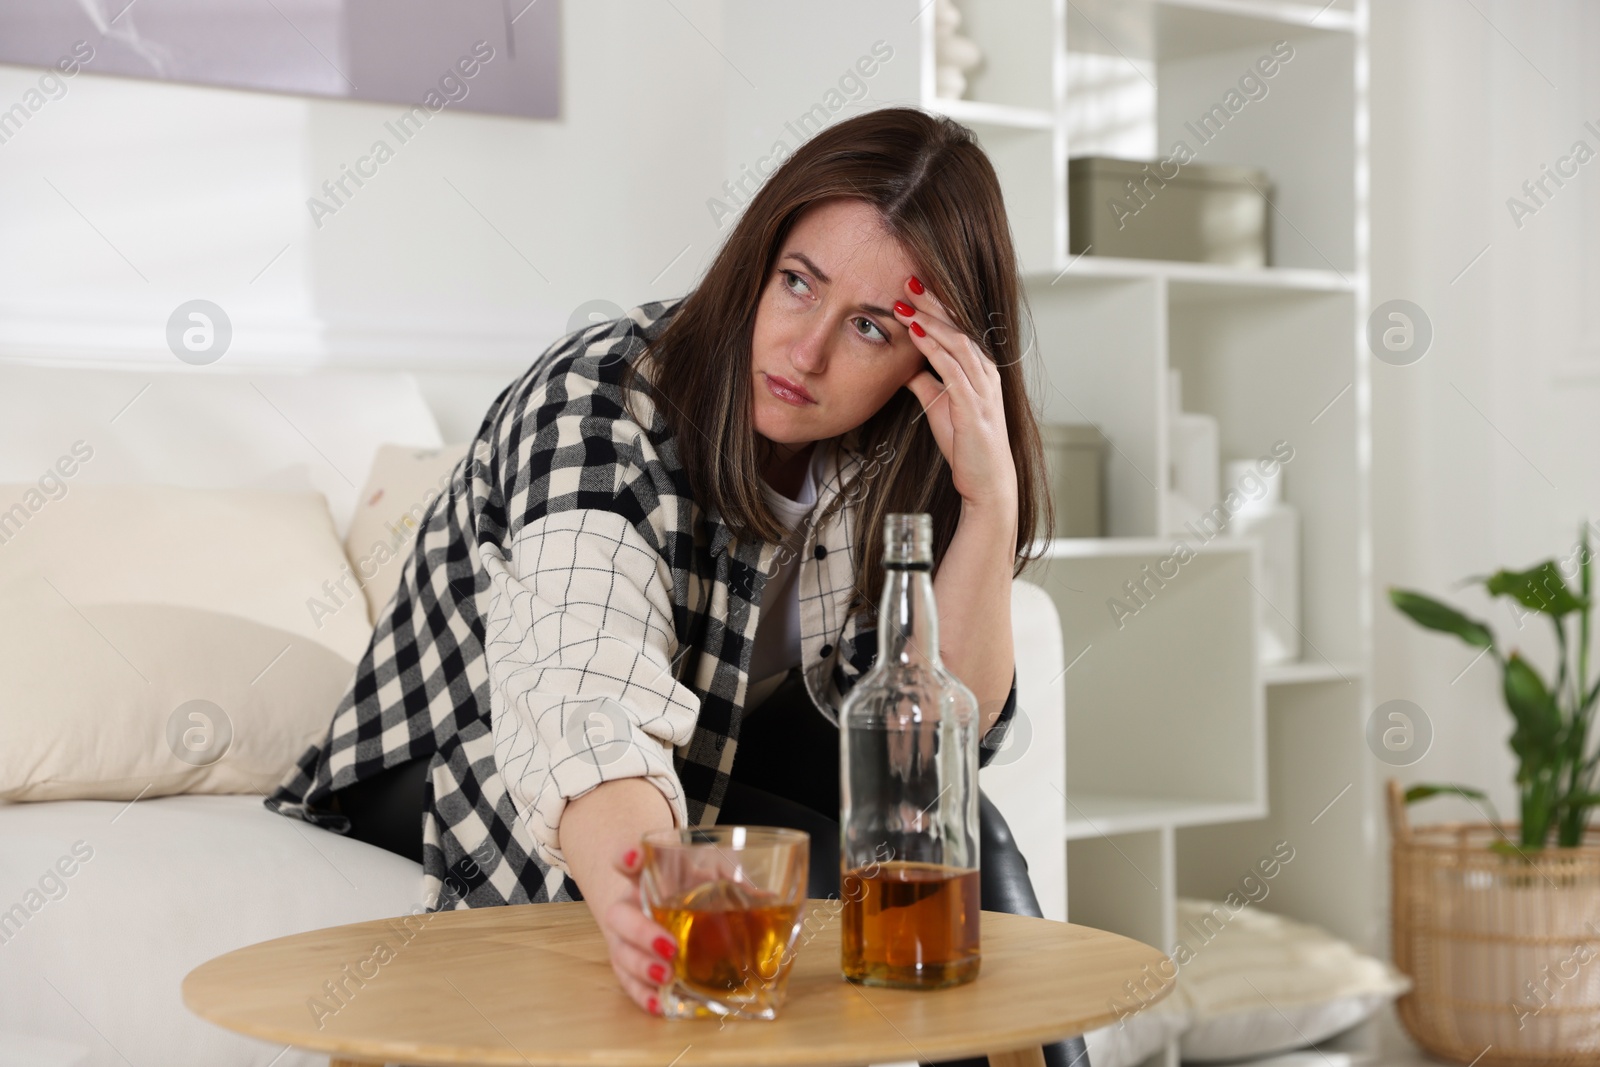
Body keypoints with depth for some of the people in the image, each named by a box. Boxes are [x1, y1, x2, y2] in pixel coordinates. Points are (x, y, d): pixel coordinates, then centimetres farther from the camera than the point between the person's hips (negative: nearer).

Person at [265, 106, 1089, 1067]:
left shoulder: (888, 458, -12)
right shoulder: (603, 405, -31)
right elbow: (589, 709, -47)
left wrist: (991, 499, -30)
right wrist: (643, 897, -69)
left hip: (700, 760, 5)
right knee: (816, 875, -29)